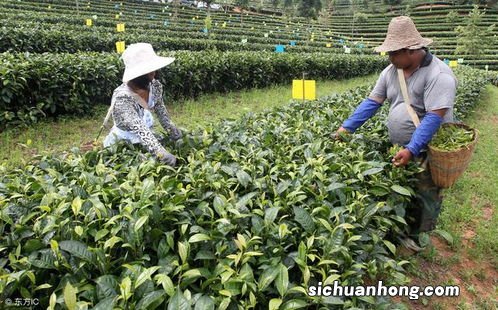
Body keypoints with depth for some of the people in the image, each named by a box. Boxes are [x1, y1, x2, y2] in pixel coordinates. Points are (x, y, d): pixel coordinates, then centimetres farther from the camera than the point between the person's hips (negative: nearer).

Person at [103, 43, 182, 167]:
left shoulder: (155, 86, -11)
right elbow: (139, 128, -42)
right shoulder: (122, 97, -31)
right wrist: (161, 153, -52)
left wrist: (171, 129, -14)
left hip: (144, 141, 6)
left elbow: (161, 111, 3)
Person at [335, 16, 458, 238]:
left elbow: (434, 117, -26)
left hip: (426, 152, -6)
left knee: (424, 201, 7)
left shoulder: (438, 75, -20)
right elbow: (372, 102, 4)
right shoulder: (391, 71, 2)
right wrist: (347, 127, -2)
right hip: (397, 149, 6)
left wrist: (411, 150, -32)